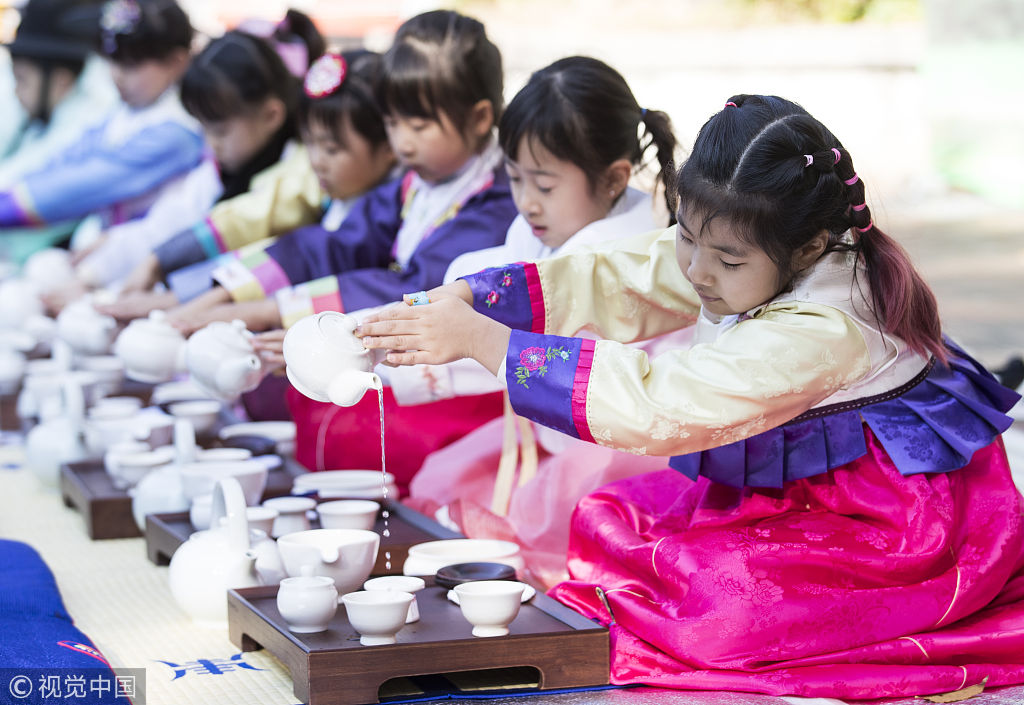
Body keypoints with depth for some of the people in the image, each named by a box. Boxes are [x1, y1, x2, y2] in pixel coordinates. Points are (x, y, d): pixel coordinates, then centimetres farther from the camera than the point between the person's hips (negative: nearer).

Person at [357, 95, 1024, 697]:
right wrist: (452, 303, -22)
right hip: (797, 483, 9)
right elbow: (607, 282, -7)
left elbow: (655, 404, -39)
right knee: (612, 520, 2)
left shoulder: (819, 332, -34)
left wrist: (481, 341, -38)